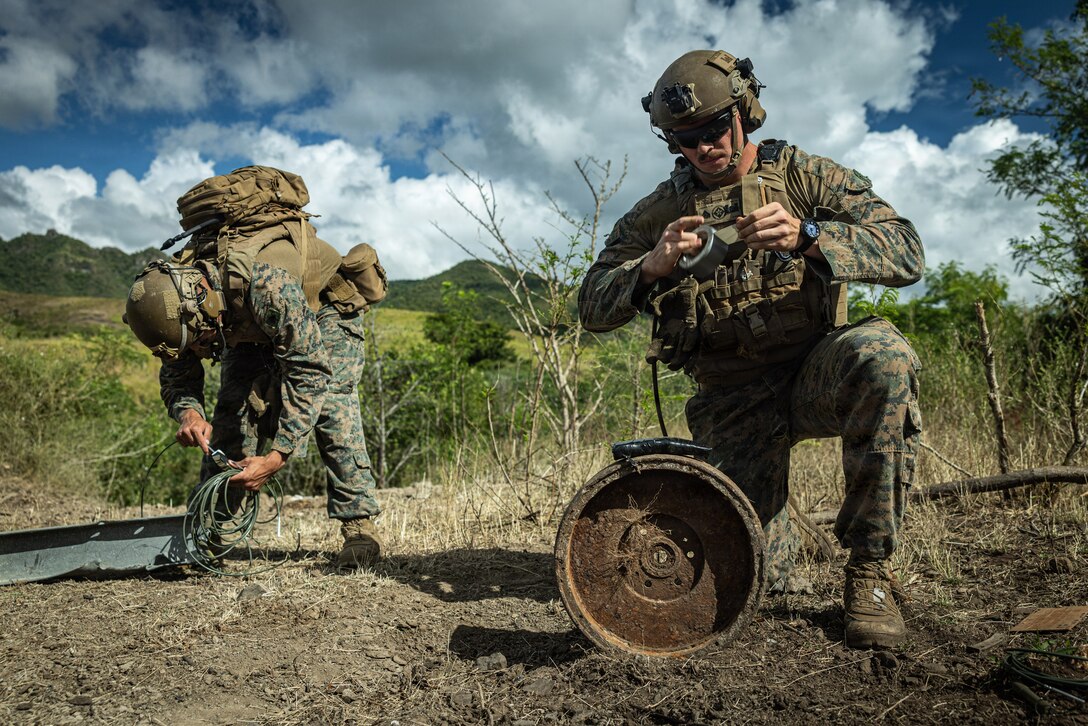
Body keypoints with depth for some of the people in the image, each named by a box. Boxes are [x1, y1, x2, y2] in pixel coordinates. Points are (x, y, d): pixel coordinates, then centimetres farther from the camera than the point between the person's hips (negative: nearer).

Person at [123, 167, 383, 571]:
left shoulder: (263, 280, -46)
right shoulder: (174, 293, -24)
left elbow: (309, 369, -44)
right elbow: (176, 375, -11)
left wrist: (277, 456, -47)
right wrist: (188, 411, -35)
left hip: (324, 307, -6)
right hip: (250, 327, 6)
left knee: (330, 404, -21)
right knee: (233, 411, -7)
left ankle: (359, 525, -14)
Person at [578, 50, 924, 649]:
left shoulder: (805, 175, 1)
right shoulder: (658, 212, 7)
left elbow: (906, 253, -12)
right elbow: (592, 308, 1)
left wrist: (805, 236, -30)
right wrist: (653, 267, -19)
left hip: (813, 372, 0)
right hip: (732, 402, 1)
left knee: (882, 355, -36)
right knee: (757, 575, -10)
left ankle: (869, 568, -20)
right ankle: (771, 539, 30)